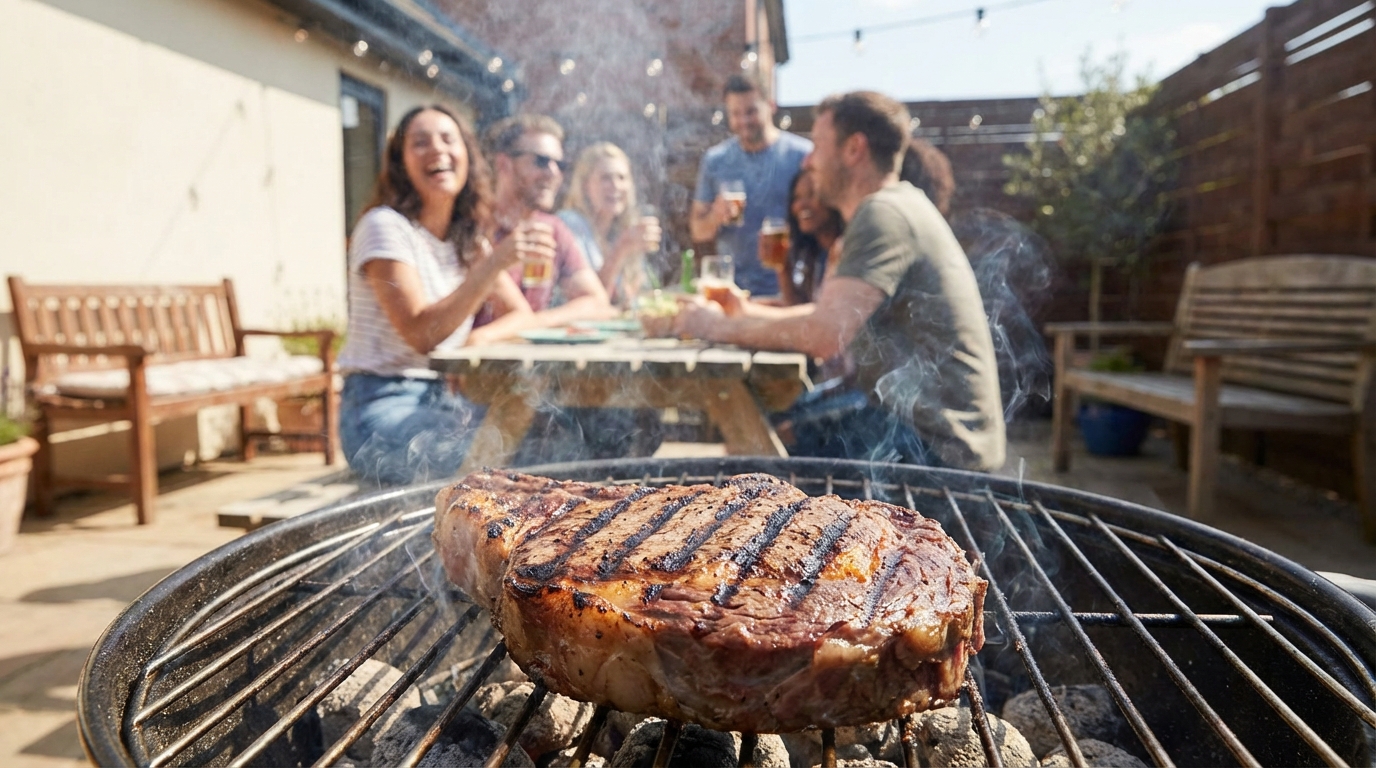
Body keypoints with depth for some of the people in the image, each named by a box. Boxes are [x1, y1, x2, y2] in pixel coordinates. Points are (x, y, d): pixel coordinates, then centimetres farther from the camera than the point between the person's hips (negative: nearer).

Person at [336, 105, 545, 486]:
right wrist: (497, 260, -30)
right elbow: (422, 334, -21)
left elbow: (522, 314, 7)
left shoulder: (469, 237, 12)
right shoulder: (384, 226, -9)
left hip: (447, 399, 7)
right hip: (385, 407, -6)